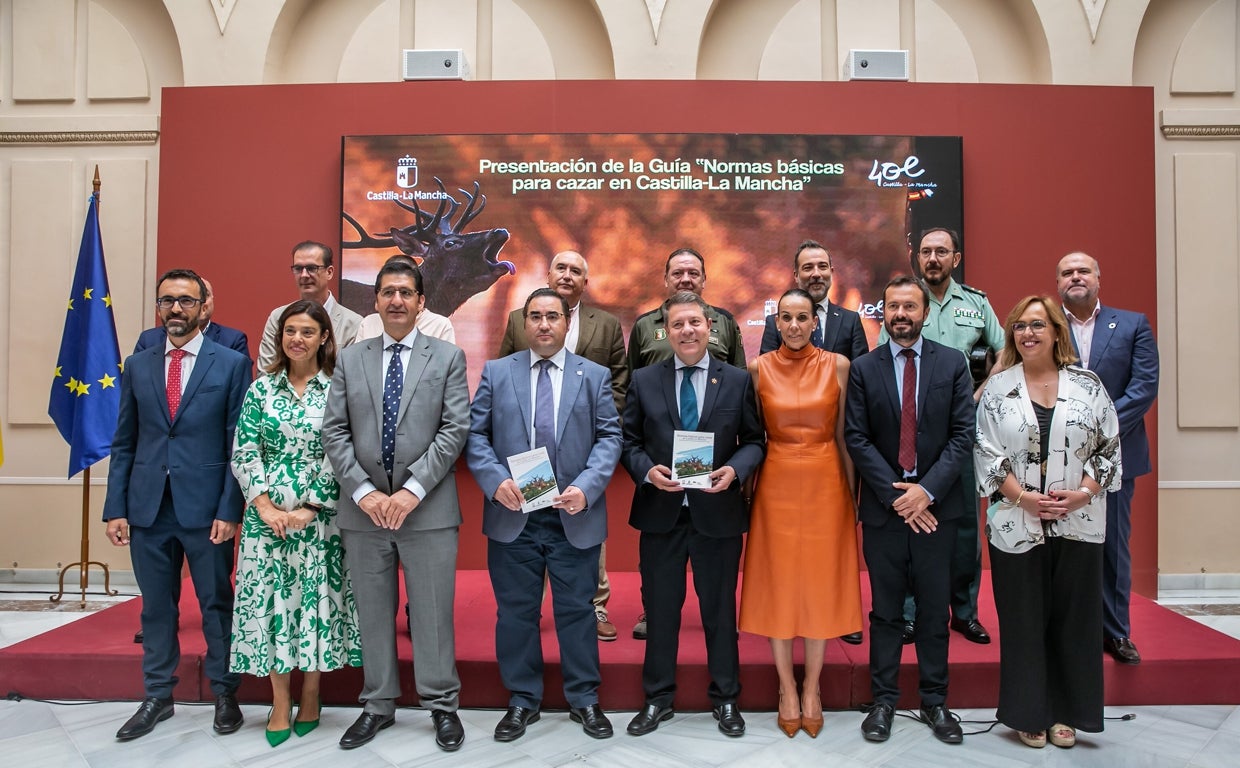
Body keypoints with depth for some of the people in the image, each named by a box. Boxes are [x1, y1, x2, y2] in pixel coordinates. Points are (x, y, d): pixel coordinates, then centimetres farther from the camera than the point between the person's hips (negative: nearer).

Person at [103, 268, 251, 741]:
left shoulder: (232, 364, -1)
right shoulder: (138, 365, 9)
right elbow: (124, 443, 10)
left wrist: (229, 510, -10)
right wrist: (115, 508, 3)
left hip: (205, 507, -3)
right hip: (147, 507, 3)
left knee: (216, 604, 7)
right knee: (156, 605, 13)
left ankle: (224, 693, 23)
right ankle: (157, 696, 27)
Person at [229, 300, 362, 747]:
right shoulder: (261, 389, 6)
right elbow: (243, 454, 2)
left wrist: (310, 509, -12)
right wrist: (265, 505, -10)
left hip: (319, 514, -2)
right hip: (266, 513, 2)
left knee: (316, 597, 4)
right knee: (269, 599, 4)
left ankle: (310, 698, 22)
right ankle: (280, 705, 18)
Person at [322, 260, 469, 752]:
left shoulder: (448, 357, 3)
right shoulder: (350, 359, 10)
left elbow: (455, 430, -5)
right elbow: (334, 433, 4)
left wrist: (414, 489, -14)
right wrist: (363, 491, -8)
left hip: (428, 508, -2)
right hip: (363, 508, 3)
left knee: (432, 613, 5)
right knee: (372, 613, 11)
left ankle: (442, 706, 19)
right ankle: (378, 705, 26)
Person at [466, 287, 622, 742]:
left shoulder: (594, 376, 6)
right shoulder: (496, 372, 6)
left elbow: (609, 437, 0)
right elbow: (475, 434, 2)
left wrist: (586, 487, -14)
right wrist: (496, 480, -14)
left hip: (574, 516, 0)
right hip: (512, 515, 1)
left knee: (577, 610, 9)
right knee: (516, 612, 10)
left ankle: (584, 700, 25)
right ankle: (522, 701, 26)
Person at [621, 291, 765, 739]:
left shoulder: (738, 381, 2)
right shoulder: (643, 381, 3)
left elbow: (754, 441, 4)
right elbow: (628, 441, 5)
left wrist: (735, 469, -15)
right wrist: (647, 470, -13)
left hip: (718, 512, 0)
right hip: (660, 513, 1)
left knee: (720, 610, 12)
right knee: (660, 610, 12)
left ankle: (725, 699, 30)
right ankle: (658, 698, 28)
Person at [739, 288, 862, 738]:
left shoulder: (837, 366, -1)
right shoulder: (759, 369, 0)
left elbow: (844, 435, 3)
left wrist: (853, 494, 3)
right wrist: (746, 489, 2)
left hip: (825, 485, 0)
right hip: (776, 484, 0)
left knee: (820, 585, 8)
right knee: (777, 585, 7)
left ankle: (811, 689, 25)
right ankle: (787, 689, 24)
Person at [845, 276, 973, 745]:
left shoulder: (953, 364, 3)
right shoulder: (863, 368, 2)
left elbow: (963, 434, -2)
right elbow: (857, 439, -2)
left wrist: (927, 490, -12)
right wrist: (894, 494, -10)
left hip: (936, 503, 1)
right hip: (883, 506, 0)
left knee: (935, 609, 10)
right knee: (885, 610, 8)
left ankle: (934, 702, 23)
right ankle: (884, 700, 19)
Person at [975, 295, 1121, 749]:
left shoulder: (1088, 386, 4)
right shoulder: (997, 388, 2)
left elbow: (1108, 448, 4)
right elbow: (986, 453, -2)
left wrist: (1081, 494, -10)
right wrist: (1024, 498, -13)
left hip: (1078, 524, 1)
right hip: (1016, 524, -1)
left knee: (1073, 619, 8)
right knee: (1023, 621, 6)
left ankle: (1066, 712, 23)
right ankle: (1029, 714, 19)